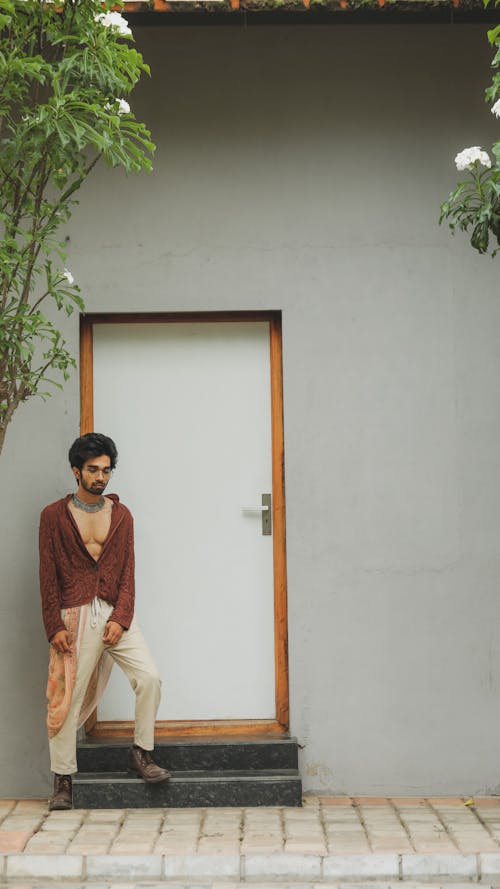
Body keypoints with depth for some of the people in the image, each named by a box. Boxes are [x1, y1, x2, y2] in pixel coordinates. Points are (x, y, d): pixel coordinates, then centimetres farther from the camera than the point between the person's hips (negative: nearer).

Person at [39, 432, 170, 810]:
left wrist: (120, 619, -8)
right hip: (74, 617, -2)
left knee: (150, 677, -12)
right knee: (67, 696, 0)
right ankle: (63, 780, 12)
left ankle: (142, 754, 6)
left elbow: (128, 572, 5)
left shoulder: (121, 515, 10)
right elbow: (48, 576, 0)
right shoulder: (54, 516, 2)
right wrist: (54, 627, -8)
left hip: (116, 614, 3)